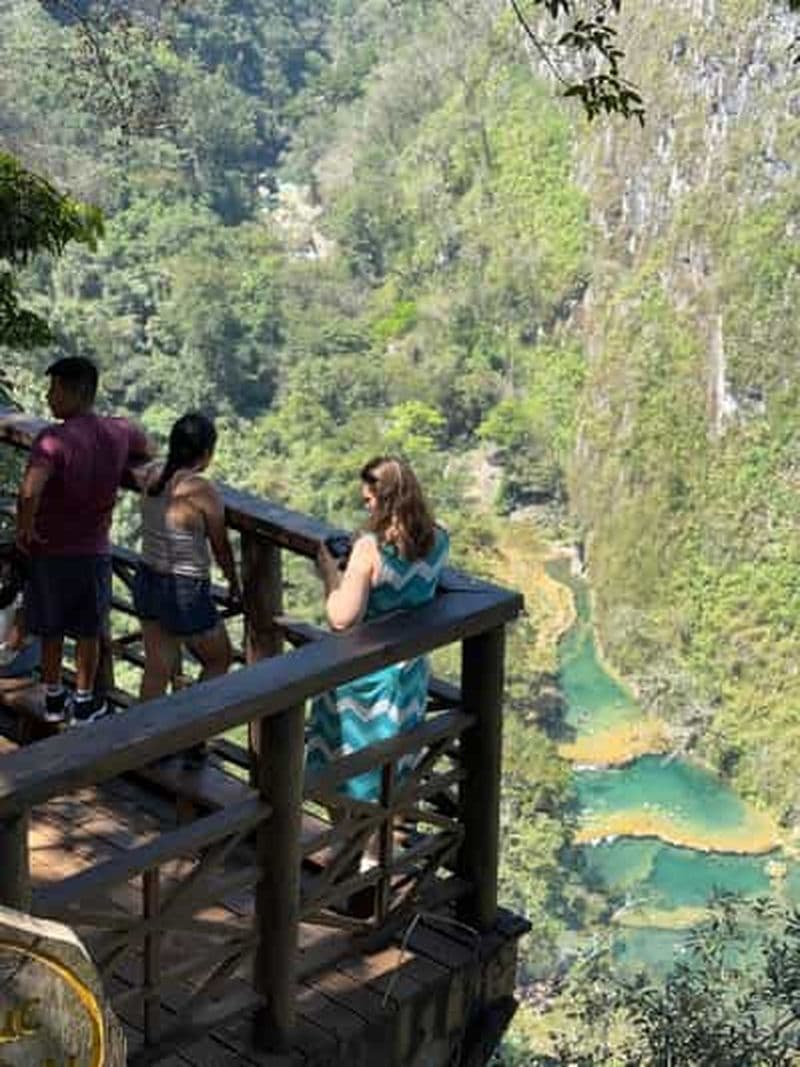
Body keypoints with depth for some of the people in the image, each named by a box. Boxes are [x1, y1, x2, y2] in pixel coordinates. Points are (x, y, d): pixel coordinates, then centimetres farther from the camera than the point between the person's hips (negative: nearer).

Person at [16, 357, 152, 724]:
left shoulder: (54, 439, -25)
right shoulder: (119, 433, -8)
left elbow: (29, 492, -39)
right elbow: (147, 453, 16)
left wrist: (25, 527, -22)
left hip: (49, 550, -3)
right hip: (94, 550, 3)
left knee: (51, 631, 17)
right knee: (89, 632, 18)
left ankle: (54, 699, 32)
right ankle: (84, 702, 28)